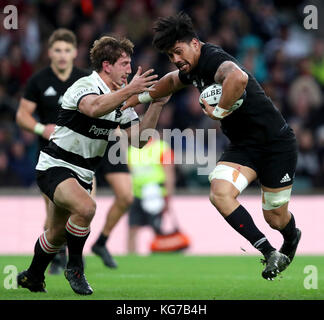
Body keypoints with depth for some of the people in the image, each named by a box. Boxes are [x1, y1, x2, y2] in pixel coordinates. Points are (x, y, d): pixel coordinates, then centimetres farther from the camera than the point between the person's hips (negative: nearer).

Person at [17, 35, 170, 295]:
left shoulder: (121, 98, 4)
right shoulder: (85, 86, -20)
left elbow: (138, 139, -1)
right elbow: (93, 108, -45)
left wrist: (157, 105, -10)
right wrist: (129, 90, -50)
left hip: (83, 174, 9)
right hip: (55, 167, -9)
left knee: (58, 234, 19)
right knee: (85, 207, -33)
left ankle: (32, 277, 42)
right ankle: (75, 267, -13)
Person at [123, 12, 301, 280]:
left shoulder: (213, 59, -24)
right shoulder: (192, 68, 6)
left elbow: (238, 78, -49)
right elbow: (172, 81, 31)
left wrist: (219, 112, -34)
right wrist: (138, 98, 34)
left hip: (276, 144, -8)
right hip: (243, 146, 8)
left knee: (275, 219, 3)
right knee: (220, 193, -20)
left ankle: (292, 239, 42)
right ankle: (270, 254, -13)